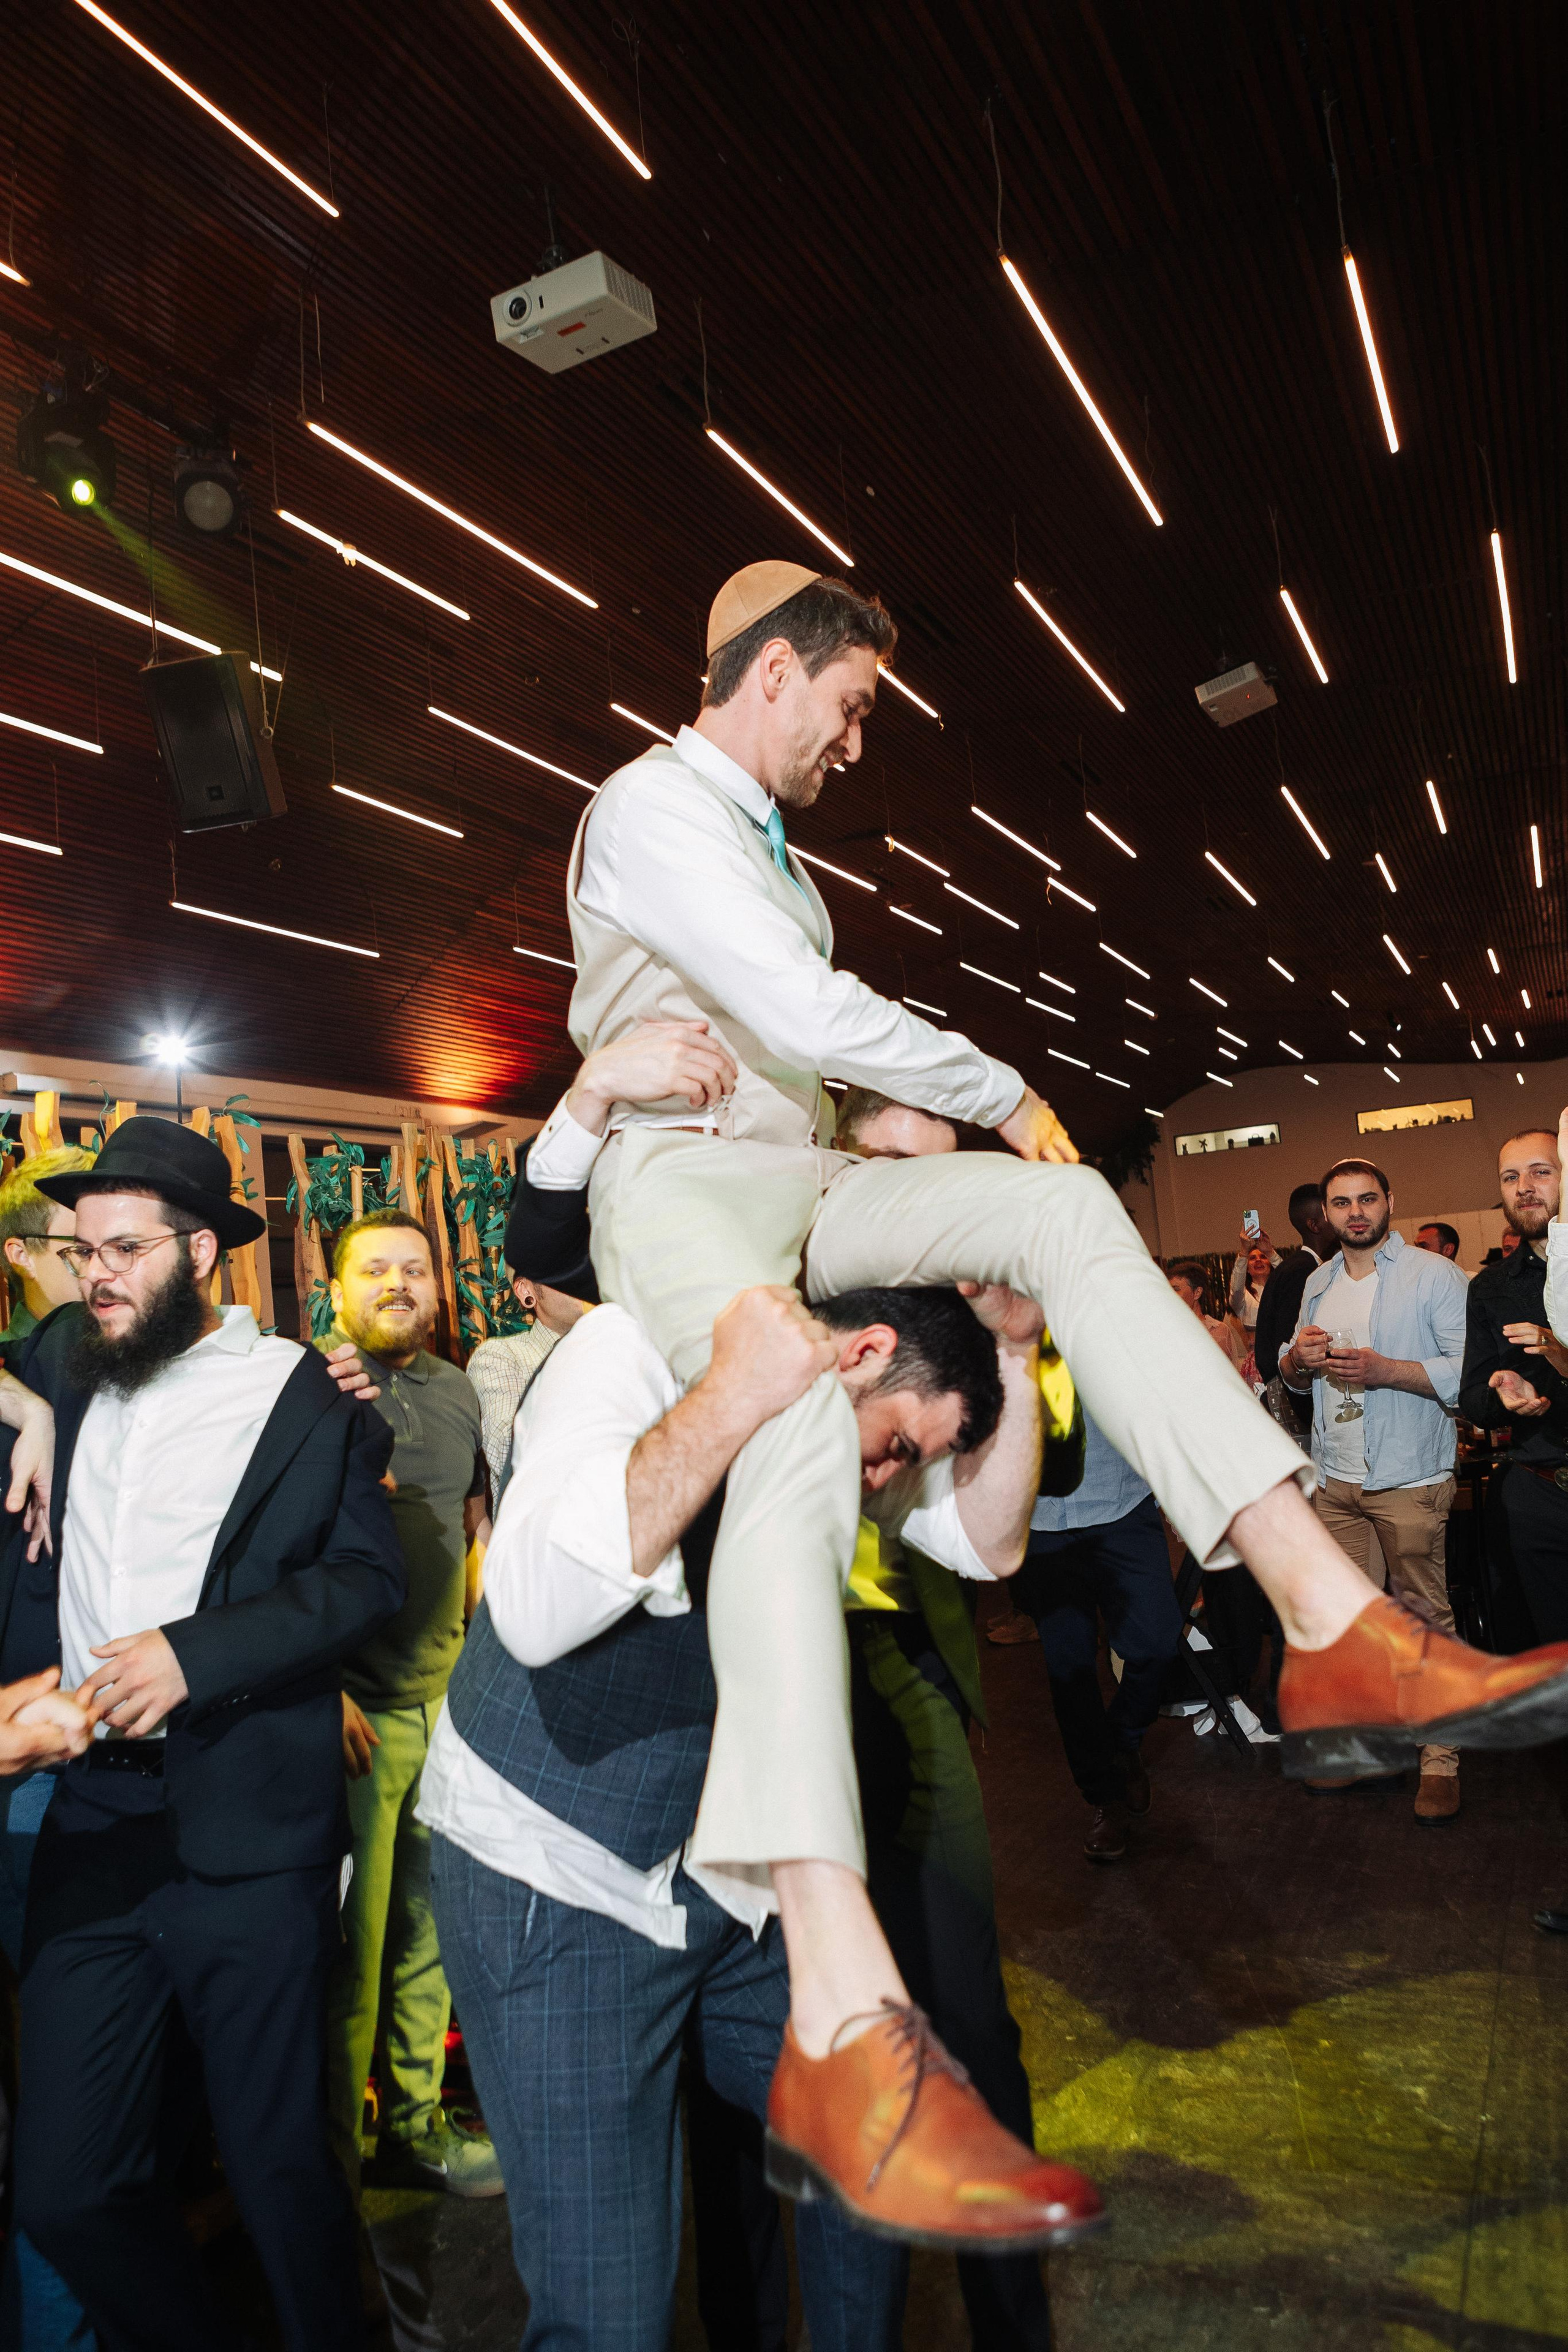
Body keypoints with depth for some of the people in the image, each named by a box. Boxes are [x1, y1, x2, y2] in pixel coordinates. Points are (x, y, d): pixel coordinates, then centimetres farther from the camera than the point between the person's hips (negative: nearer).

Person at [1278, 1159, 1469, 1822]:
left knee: (1425, 1619, -1)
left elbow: (1470, 1370, -14)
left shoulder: (1435, 1275, -5)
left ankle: (1440, 1758, 8)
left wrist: (1384, 1370, -23)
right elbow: (1291, 1374, 21)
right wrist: (1297, 1358, -3)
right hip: (1333, 1477, 6)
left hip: (1409, 1480, -5)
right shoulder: (1317, 1283, 14)